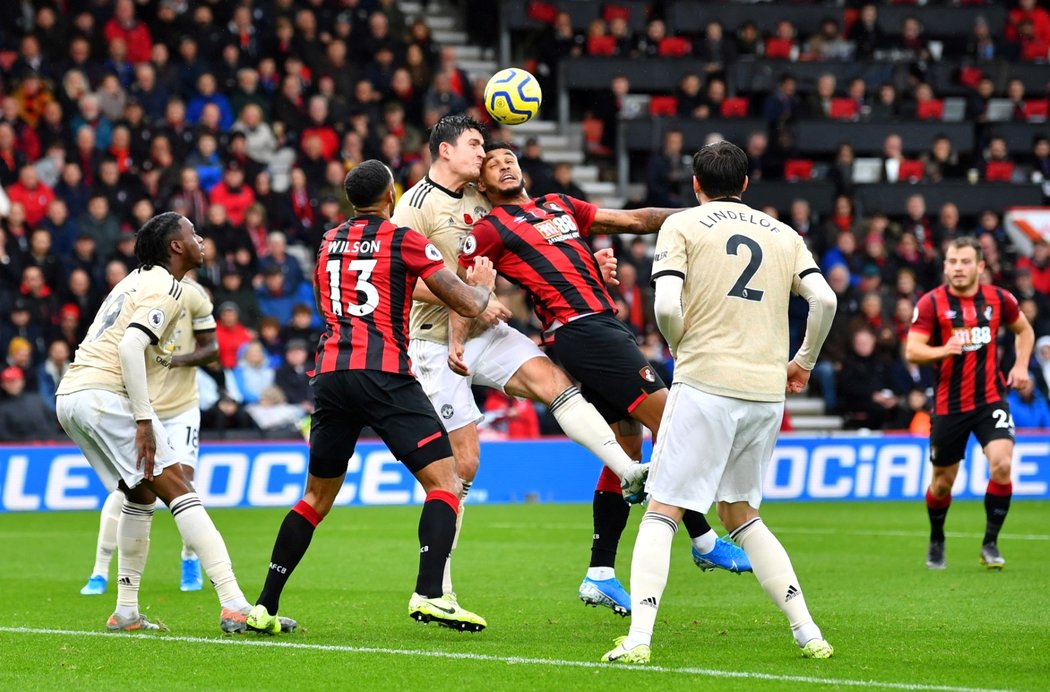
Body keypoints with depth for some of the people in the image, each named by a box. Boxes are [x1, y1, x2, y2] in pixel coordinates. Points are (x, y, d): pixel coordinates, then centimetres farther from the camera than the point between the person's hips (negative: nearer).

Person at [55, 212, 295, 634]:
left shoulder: (136, 281, 23)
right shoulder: (167, 289, -6)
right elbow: (130, 346, -20)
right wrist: (143, 420, -20)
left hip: (70, 396, 10)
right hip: (105, 395, -10)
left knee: (141, 495, 20)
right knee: (179, 490, -11)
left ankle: (126, 612, 17)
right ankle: (235, 607, -20)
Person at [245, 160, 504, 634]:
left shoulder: (329, 241, 19)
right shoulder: (404, 240, 2)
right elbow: (469, 304, 2)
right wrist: (483, 284, 27)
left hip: (330, 374, 6)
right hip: (383, 373, -6)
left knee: (317, 496, 17)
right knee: (444, 482, -2)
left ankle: (265, 607, 13)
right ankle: (429, 594, -20)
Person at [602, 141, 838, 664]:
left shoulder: (682, 225, 4)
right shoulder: (783, 234, 16)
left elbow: (667, 305, -10)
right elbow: (824, 299, 3)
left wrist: (681, 347, 9)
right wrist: (803, 361, 16)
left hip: (705, 384, -5)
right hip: (768, 392, 5)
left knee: (662, 512, -2)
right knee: (741, 514, 18)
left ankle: (638, 640, -15)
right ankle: (807, 633, 8)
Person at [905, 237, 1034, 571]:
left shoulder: (998, 299, 0)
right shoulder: (931, 303, -8)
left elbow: (1024, 330, 18)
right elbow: (912, 352, -14)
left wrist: (1021, 365, 4)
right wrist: (943, 350, -33)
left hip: (990, 398, 1)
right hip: (949, 403, -1)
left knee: (1002, 465, -20)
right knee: (943, 481, 8)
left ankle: (990, 544, -4)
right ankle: (936, 542, 36)